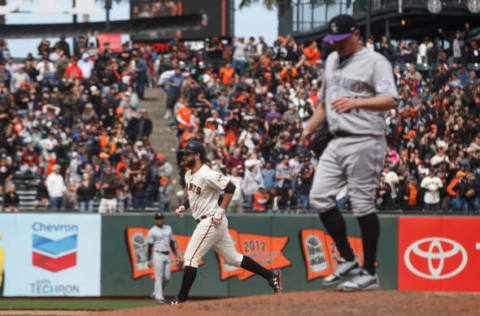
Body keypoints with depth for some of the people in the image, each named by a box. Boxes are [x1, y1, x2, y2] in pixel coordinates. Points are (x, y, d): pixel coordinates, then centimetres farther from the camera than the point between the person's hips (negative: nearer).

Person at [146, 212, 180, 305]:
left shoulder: (168, 229, 15)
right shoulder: (152, 231, -2)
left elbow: (172, 243, 20)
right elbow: (149, 247, -4)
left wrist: (176, 255, 14)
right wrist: (149, 260, -11)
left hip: (167, 255, 6)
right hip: (157, 255, -6)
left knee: (166, 278, 2)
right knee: (159, 277, -9)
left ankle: (156, 293, 18)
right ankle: (159, 297, -8)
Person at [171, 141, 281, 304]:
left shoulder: (207, 174, -18)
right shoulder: (189, 175, 12)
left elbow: (230, 187, -21)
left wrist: (221, 210, -23)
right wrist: (183, 207, 9)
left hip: (211, 221, -10)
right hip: (205, 222, 10)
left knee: (191, 257, -11)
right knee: (232, 258, 14)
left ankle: (181, 299, -8)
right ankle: (270, 275, 19)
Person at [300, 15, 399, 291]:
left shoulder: (375, 61, -7)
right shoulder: (332, 60, 19)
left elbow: (390, 100, -21)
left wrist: (356, 103, -36)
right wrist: (310, 128, 18)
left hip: (364, 141, -8)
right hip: (337, 142, 8)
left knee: (363, 205, -7)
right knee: (320, 198, 1)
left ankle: (369, 273, 0)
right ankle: (348, 261, 11)